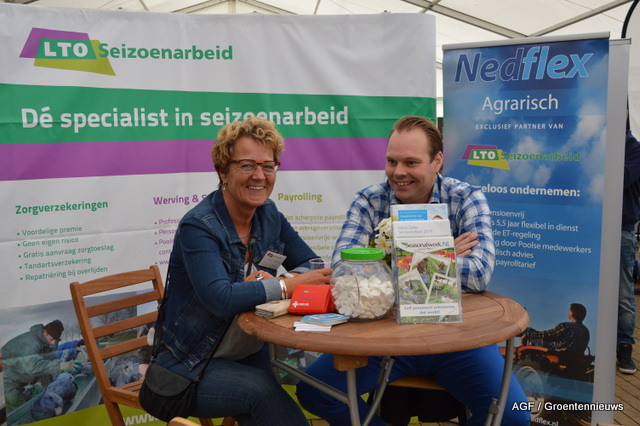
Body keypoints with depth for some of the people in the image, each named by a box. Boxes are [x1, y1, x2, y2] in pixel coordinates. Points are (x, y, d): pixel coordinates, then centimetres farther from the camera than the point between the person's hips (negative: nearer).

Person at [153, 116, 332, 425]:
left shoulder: (268, 215, 1)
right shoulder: (198, 226, -20)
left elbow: (313, 265, 2)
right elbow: (221, 300, -32)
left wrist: (271, 282, -19)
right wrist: (292, 284, -29)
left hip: (250, 355, 6)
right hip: (192, 365, -5)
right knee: (261, 389, -29)